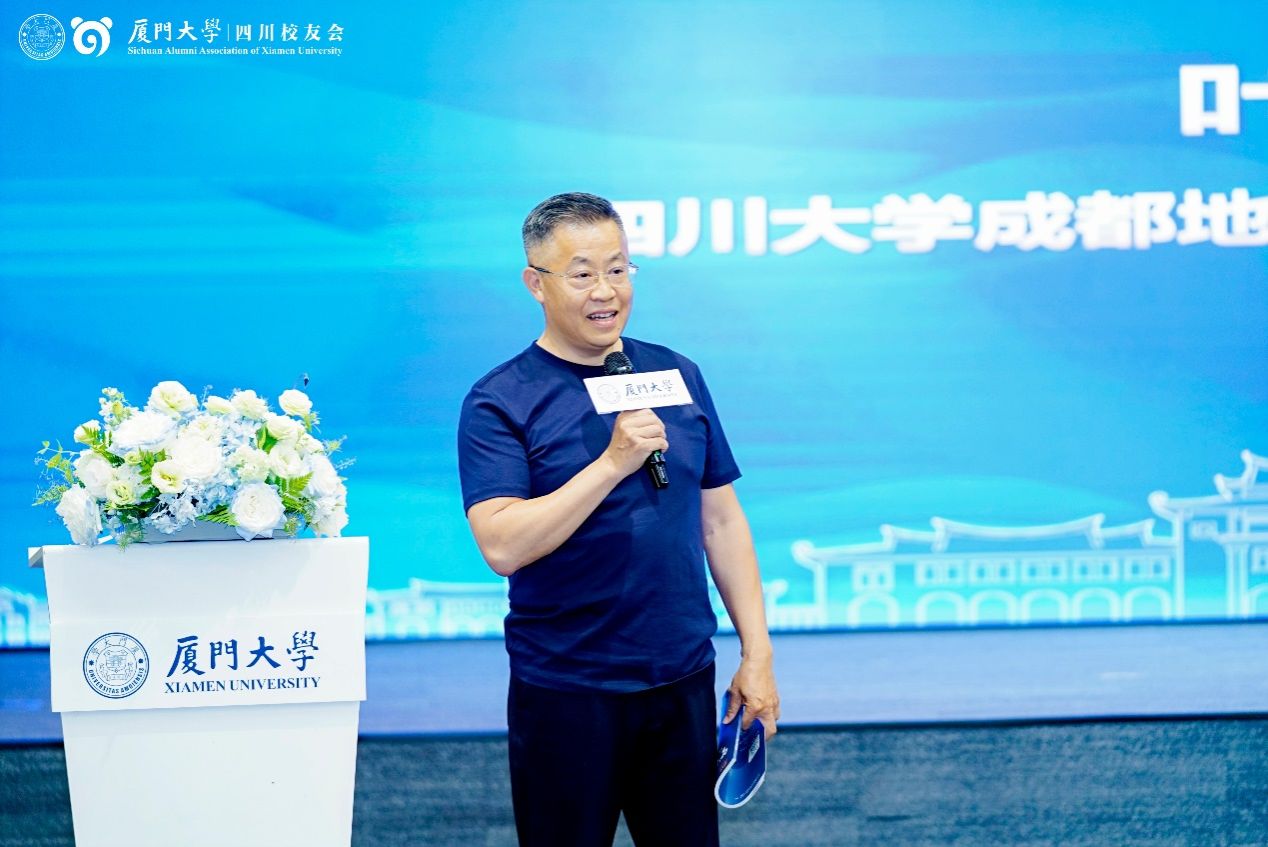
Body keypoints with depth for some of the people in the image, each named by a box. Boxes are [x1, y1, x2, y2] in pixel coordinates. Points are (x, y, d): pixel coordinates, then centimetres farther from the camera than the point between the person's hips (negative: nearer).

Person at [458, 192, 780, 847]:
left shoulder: (678, 376, 8)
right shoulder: (500, 402, -6)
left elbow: (720, 521, 11)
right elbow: (503, 546, -18)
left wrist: (757, 655, 5)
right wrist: (614, 462, -24)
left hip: (684, 681, 4)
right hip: (567, 692, -4)